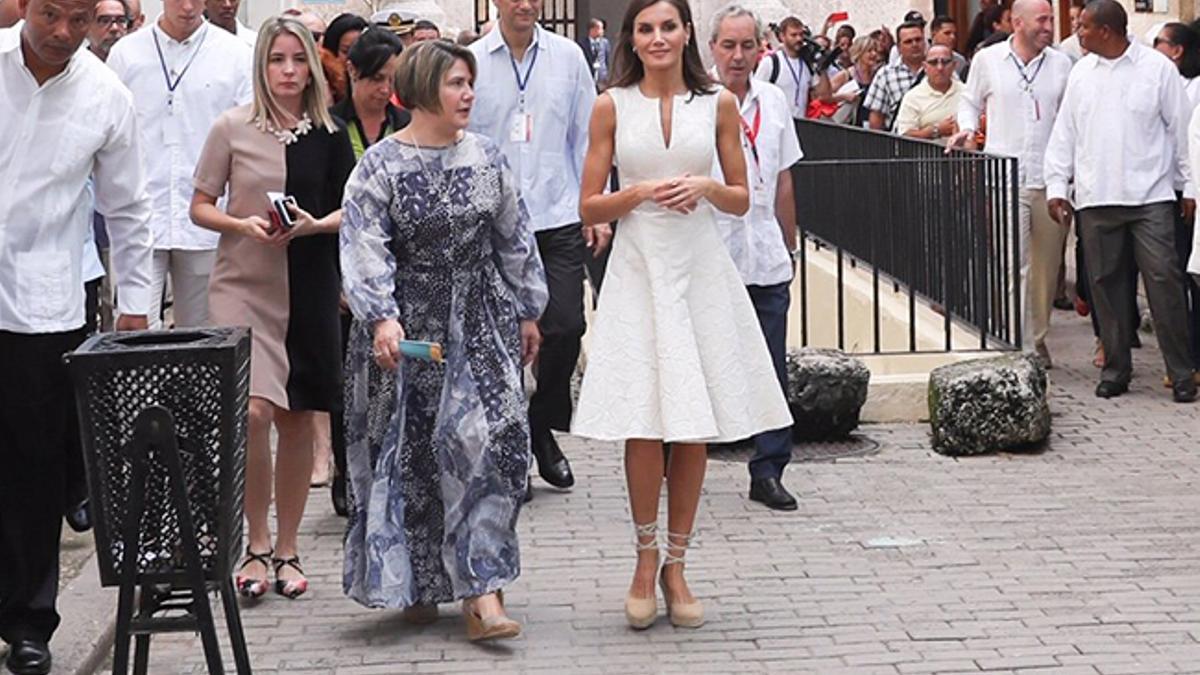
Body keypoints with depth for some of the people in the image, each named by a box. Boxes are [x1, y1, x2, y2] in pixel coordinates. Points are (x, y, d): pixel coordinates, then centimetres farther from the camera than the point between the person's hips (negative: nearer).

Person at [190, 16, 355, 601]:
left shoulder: (329, 134, 4)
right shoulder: (232, 128, -1)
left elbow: (351, 211, 10)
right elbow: (200, 207, 4)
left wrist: (314, 225, -10)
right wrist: (243, 225, -15)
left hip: (310, 289, 2)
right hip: (243, 285, -2)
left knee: (297, 419, 7)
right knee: (254, 412, -16)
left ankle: (287, 548, 20)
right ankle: (257, 544, 3)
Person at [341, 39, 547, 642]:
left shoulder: (486, 158, 6)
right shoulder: (379, 167, -6)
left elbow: (514, 240, 13)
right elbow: (365, 249, -15)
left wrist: (527, 311, 14)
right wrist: (381, 318, -27)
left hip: (479, 325, 2)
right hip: (407, 329, -2)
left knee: (487, 440, -8)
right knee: (410, 454, 5)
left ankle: (481, 591, -6)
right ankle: (417, 583, 22)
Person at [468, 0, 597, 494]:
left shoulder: (567, 57, 4)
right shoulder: (471, 62, 0)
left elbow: (586, 135, 9)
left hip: (558, 218, 1)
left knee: (565, 327, -4)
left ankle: (542, 429, 18)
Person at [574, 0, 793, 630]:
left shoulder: (719, 104, 5)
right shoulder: (612, 107, 3)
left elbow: (742, 200, 10)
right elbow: (589, 207, 3)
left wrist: (707, 187, -10)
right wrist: (641, 192, -13)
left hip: (700, 269, 1)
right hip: (639, 267, -1)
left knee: (695, 426, 3)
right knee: (644, 424, -6)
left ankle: (674, 564, 15)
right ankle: (646, 558, 13)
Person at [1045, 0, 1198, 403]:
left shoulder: (1157, 68, -2)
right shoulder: (1081, 74, 10)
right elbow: (1065, 134, 14)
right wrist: (1056, 186, 8)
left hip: (1150, 196, -4)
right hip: (1096, 199, 4)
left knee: (1164, 280, -7)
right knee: (1106, 283, 6)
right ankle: (1115, 369, 16)